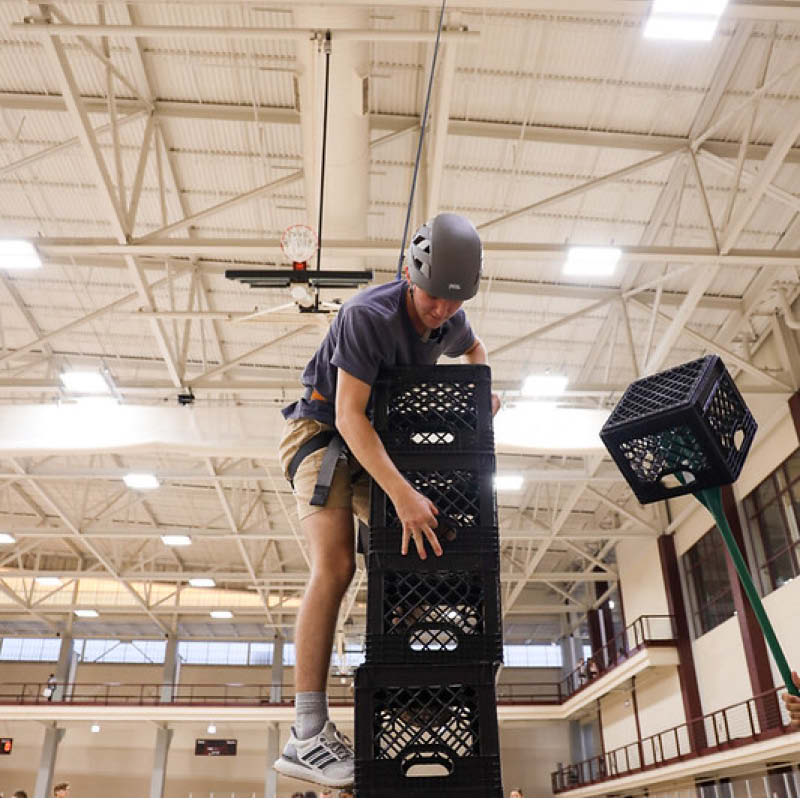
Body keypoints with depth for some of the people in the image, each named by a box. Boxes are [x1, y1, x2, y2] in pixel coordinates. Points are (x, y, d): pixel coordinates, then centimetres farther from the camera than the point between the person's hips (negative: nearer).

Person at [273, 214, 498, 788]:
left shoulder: (449, 320, -5)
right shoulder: (368, 315, -29)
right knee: (335, 566, -23)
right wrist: (402, 493, -43)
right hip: (322, 431, -8)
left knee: (410, 552, 1)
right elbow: (349, 415, -35)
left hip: (375, 440, 8)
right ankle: (307, 737, -25)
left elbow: (475, 350, 21)